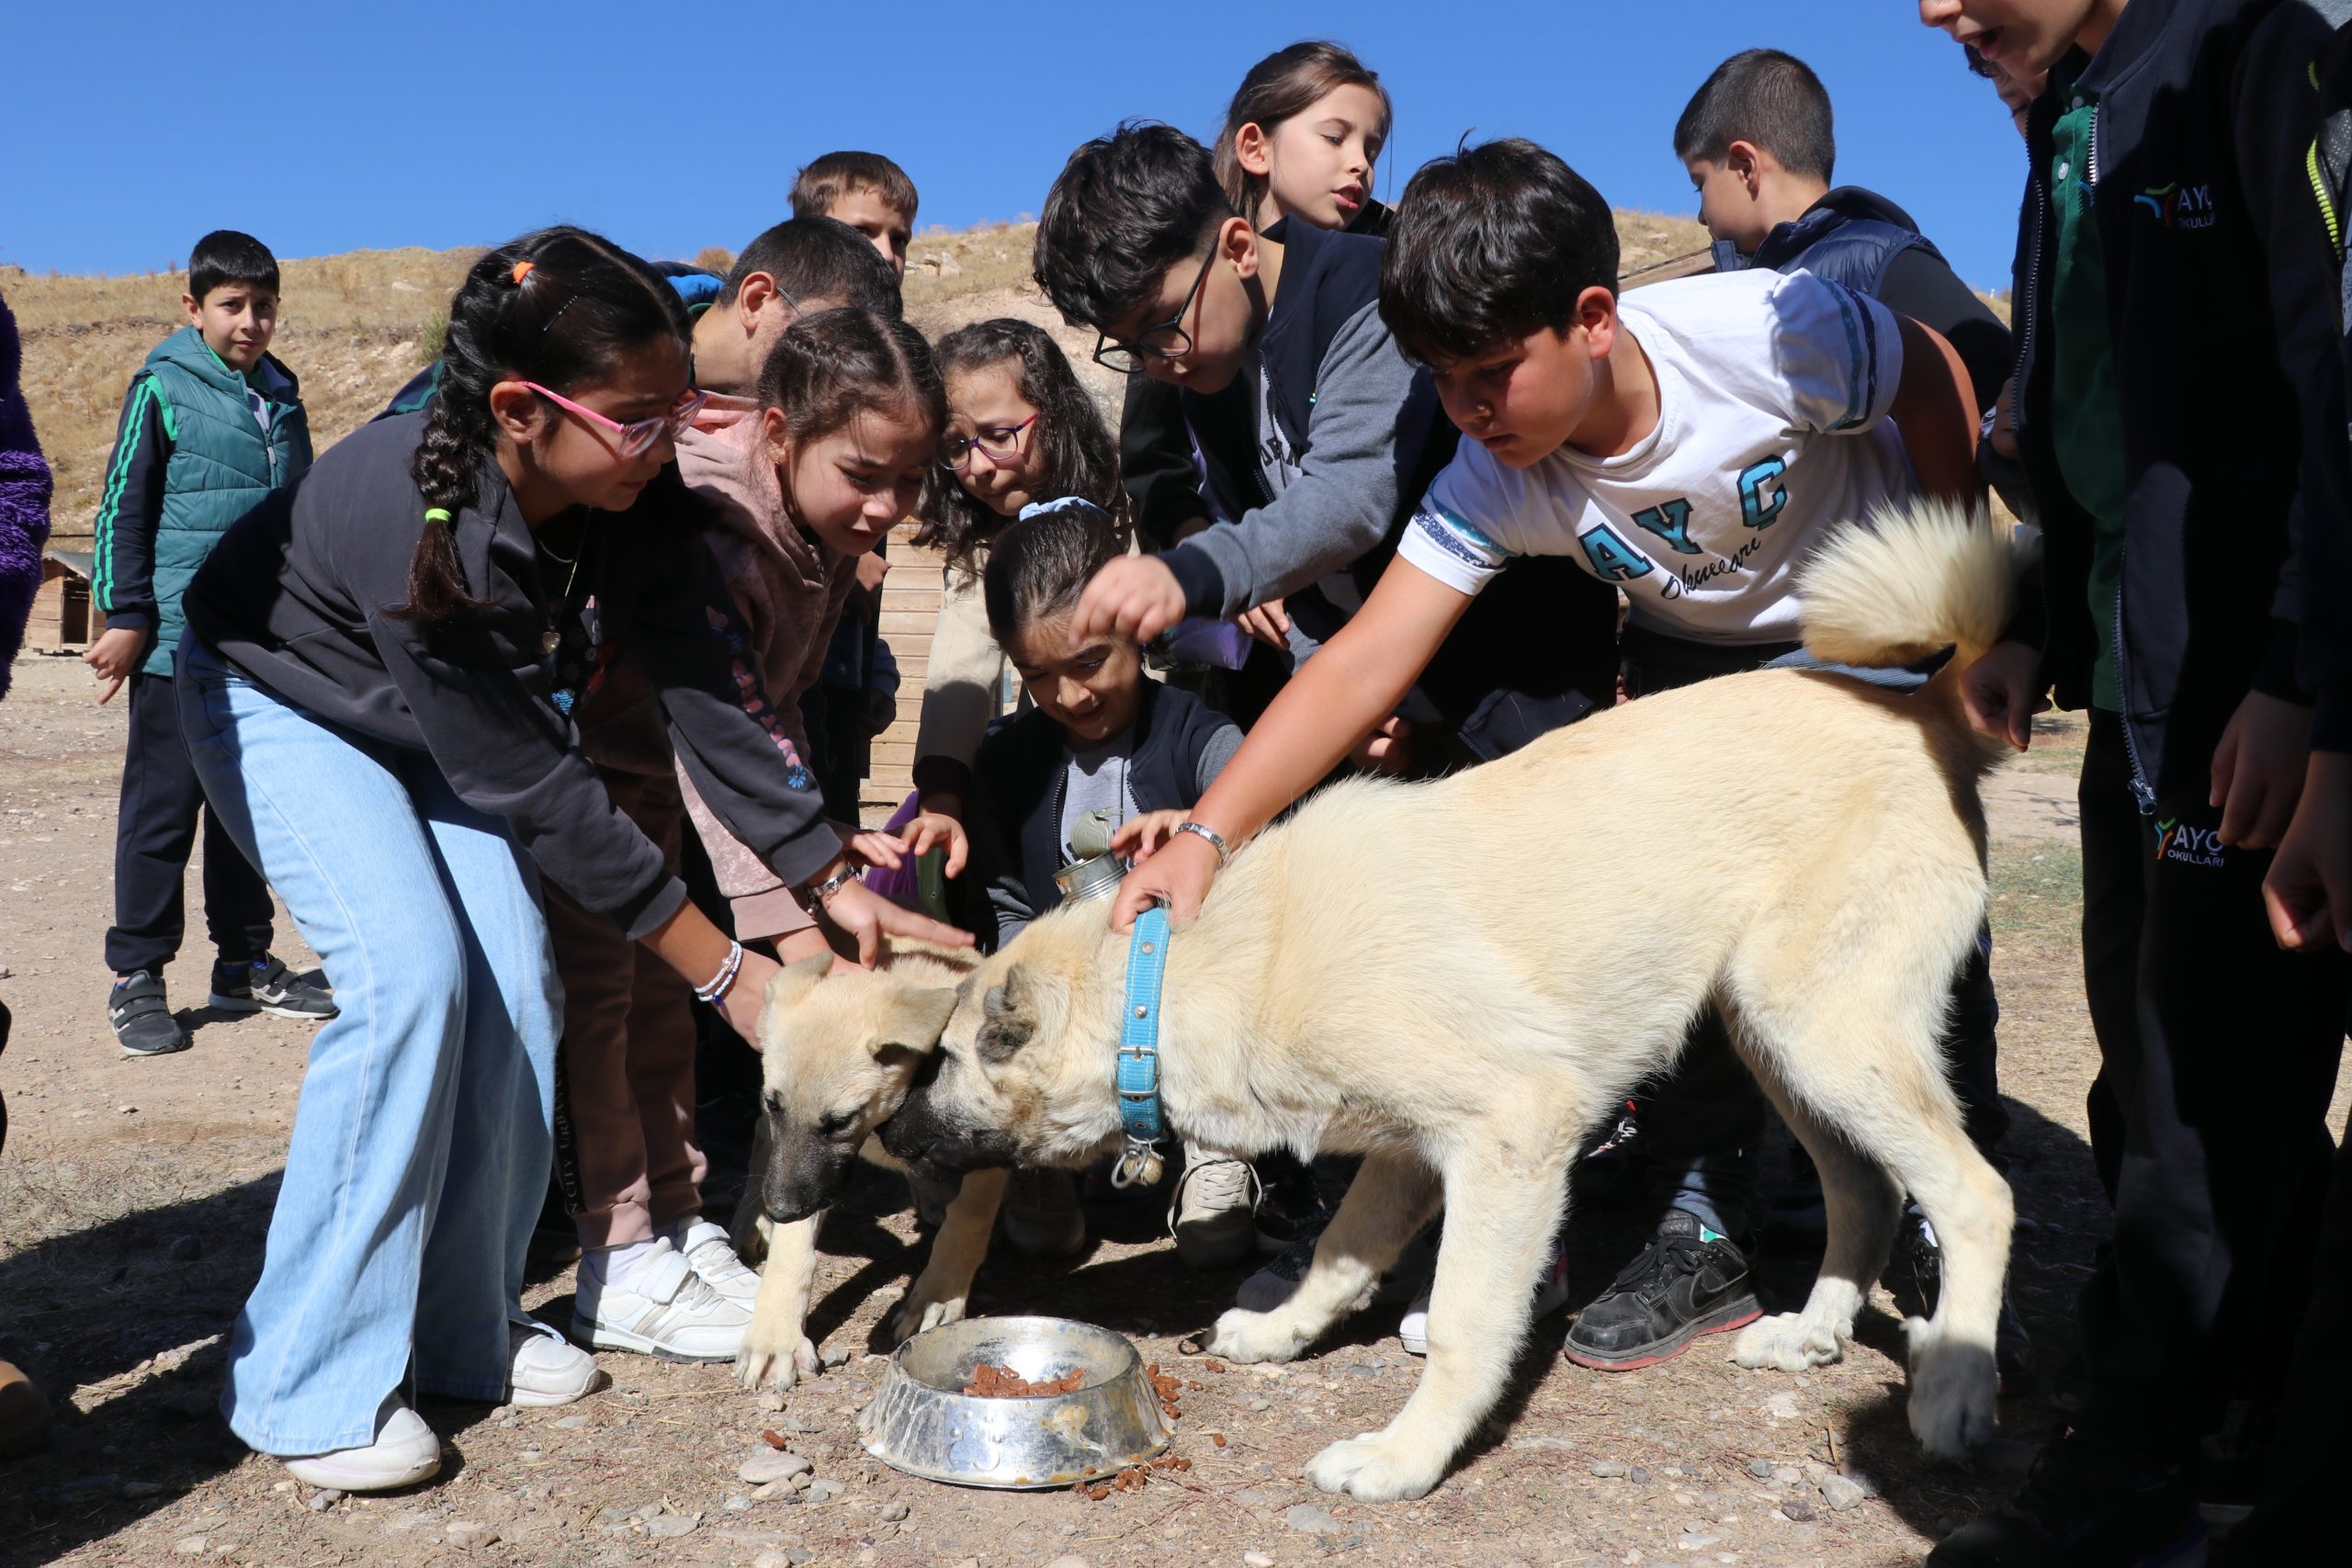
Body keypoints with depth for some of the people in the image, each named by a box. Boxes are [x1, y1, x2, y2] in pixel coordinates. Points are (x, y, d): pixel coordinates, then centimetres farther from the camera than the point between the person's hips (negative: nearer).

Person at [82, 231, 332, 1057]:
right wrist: (123, 618, -8)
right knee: (163, 805, 0)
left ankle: (245, 964, 22)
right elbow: (122, 508, -4)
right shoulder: (163, 387, -3)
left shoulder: (281, 397, 13)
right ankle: (137, 977, 9)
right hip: (179, 641, -5)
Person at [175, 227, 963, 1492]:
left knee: (512, 986, -8)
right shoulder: (414, 527, -40)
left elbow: (709, 699, -18)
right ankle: (305, 1378, -8)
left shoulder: (637, 502, -24)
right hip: (281, 700, -6)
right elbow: (536, 790, -34)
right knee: (412, 978, -22)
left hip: (439, 725, 6)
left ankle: (463, 1329, 9)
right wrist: (722, 971, -28)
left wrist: (837, 882, -22)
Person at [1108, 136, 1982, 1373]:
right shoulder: (1491, 483, -24)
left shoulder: (1761, 330, -33)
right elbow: (1363, 662, -31)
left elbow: (1935, 379, -13)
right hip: (1689, 652, 3)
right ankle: (1703, 1230, 4)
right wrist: (1208, 832, -41)